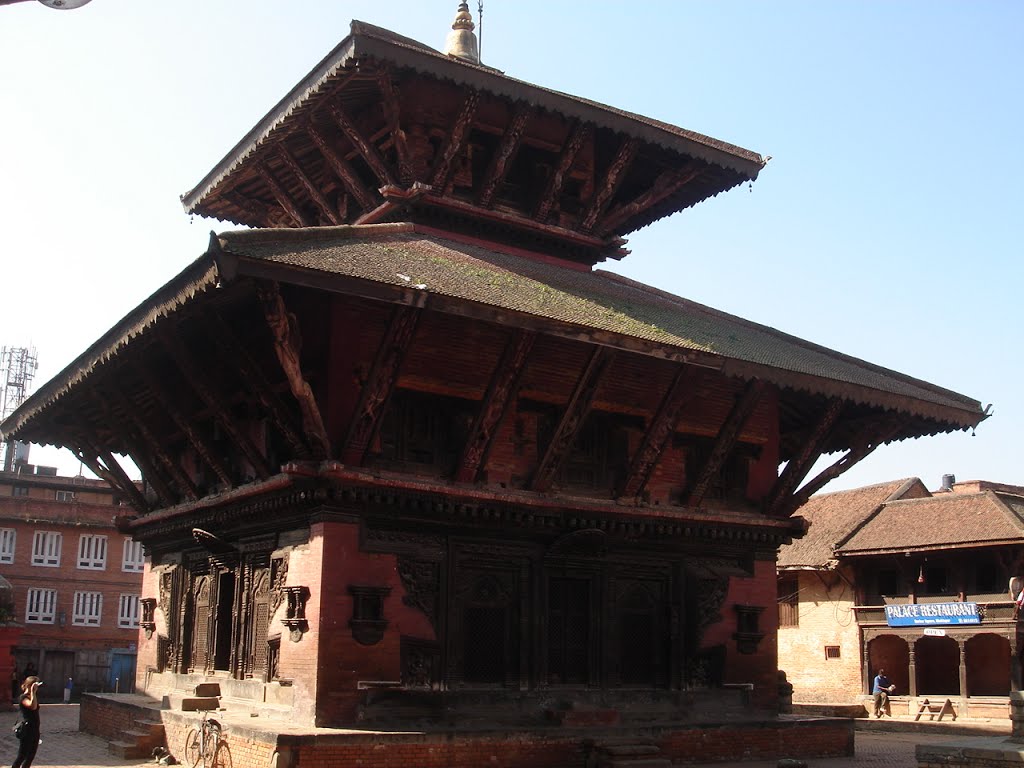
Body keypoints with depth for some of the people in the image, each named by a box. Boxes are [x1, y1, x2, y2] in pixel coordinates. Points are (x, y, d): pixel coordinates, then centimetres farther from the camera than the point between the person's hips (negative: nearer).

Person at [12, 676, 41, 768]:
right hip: (27, 730, -8)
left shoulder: (32, 697, 14)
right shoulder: (23, 697, -13)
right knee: (22, 756, -5)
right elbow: (33, 706, -32)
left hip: (35, 730, 8)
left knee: (30, 756, 11)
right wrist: (33, 691, -29)